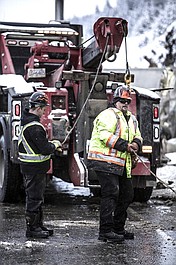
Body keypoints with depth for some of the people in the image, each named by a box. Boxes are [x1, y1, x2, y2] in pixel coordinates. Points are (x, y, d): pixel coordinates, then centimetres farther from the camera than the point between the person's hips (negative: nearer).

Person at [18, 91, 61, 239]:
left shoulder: (26, 121, 10)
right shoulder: (35, 127, -24)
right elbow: (45, 149, -24)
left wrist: (49, 143, 12)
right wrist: (55, 145, -6)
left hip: (29, 166, 11)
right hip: (35, 168, -11)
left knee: (36, 197, 17)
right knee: (35, 197, -2)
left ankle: (38, 225, 25)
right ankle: (32, 228, 4)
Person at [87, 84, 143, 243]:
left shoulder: (131, 119, 21)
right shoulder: (108, 115, -9)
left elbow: (138, 136, 22)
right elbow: (105, 135, -20)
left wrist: (136, 143, -3)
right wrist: (125, 146, -21)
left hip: (122, 165, 10)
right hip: (105, 162, -10)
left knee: (127, 195, 13)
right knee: (111, 193, -15)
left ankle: (118, 228, 25)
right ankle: (105, 231, -14)